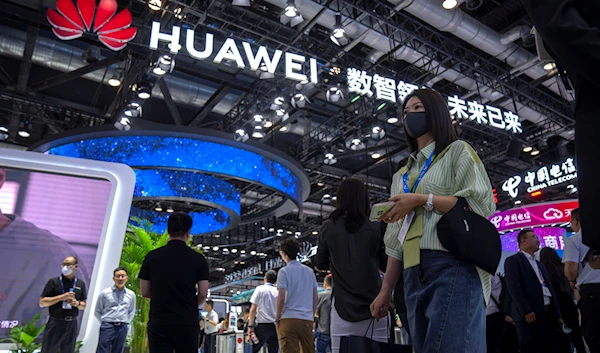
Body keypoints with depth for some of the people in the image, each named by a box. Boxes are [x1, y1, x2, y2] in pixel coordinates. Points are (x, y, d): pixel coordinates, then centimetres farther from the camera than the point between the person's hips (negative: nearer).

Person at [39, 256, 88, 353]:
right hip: (55, 323, -3)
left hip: (71, 324, 3)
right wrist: (61, 297, -17)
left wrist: (77, 303, -10)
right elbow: (42, 302, -6)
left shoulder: (81, 284, 7)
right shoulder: (54, 281, -3)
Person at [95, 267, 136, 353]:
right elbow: (97, 311, 8)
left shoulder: (131, 295, 5)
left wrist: (125, 322, 7)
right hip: (107, 327, -2)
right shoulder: (105, 293, -1)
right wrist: (104, 321, 0)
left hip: (122, 328, 2)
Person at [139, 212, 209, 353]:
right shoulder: (198, 259, -4)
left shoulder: (152, 256, 0)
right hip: (187, 323, -1)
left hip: (159, 323, 1)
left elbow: (144, 292, 5)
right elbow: (203, 294, -4)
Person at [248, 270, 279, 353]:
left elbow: (253, 309, -8)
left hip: (262, 325, -4)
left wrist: (250, 326, -6)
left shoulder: (260, 289, -2)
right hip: (275, 326, 4)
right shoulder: (278, 291, 5)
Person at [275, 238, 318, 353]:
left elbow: (281, 298, -10)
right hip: (307, 319, 5)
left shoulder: (284, 271, -5)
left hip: (289, 318, -5)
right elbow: (316, 297, 13)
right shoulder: (309, 271, 12)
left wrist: (277, 318, 0)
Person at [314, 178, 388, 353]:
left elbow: (320, 264, 11)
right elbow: (386, 264, 9)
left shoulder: (328, 228, 0)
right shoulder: (375, 228, -2)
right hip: (375, 306, 0)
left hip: (343, 307, 0)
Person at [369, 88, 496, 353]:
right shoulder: (402, 175, 24)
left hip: (454, 265, -6)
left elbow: (481, 203, -6)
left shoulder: (458, 151, 9)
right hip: (414, 274, 6)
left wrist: (422, 199, -10)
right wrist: (386, 290, 14)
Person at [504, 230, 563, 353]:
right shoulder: (513, 261, -3)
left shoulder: (540, 265, 25)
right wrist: (526, 311, -20)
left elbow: (550, 289, 21)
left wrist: (558, 314, 13)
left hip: (549, 314, 8)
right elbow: (514, 288, -13)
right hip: (530, 315, -8)